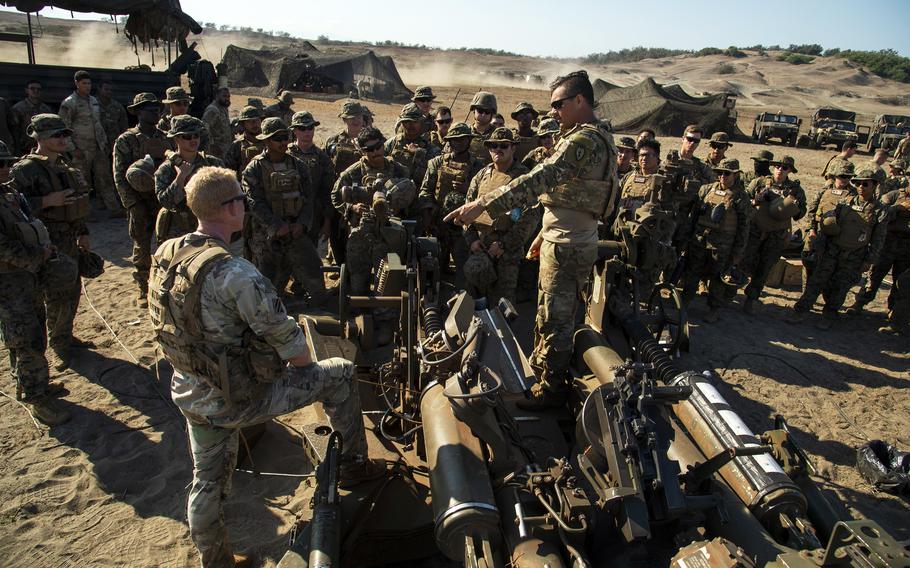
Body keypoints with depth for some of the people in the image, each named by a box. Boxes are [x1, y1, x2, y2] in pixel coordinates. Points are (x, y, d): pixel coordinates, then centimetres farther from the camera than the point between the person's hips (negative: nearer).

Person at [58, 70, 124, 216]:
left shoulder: (94, 101, 13)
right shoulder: (69, 103, -8)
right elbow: (64, 128, -11)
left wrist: (105, 142, 16)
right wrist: (73, 149, -15)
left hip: (99, 148, 6)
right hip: (81, 149, -6)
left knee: (105, 178, 6)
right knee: (83, 182, 1)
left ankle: (115, 209, 8)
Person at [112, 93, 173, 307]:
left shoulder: (166, 139, 7)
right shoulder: (126, 140, -4)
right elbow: (120, 176, -8)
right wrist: (133, 204, -15)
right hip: (141, 202, -3)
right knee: (142, 247, 5)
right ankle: (143, 290, 16)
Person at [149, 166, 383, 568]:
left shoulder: (165, 256, -3)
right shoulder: (234, 274, -28)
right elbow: (288, 340, -21)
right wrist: (301, 361, 0)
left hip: (190, 396, 8)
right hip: (238, 399, -7)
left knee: (208, 481, 25)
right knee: (339, 374, 8)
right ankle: (354, 465, 24)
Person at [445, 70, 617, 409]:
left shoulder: (584, 140, -21)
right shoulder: (597, 136, 14)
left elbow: (539, 180, -33)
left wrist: (482, 204, -37)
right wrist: (546, 233, 22)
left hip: (566, 248, -10)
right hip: (565, 241, 10)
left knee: (556, 319, 2)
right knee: (550, 313, 21)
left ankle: (552, 389, 17)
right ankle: (541, 369, 38)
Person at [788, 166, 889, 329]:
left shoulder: (880, 211, -3)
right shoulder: (846, 201, 2)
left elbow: (878, 239, 0)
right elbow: (828, 221, 9)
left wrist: (869, 261, -3)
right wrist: (821, 246, 7)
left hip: (854, 257, -1)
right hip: (832, 249, 2)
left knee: (840, 287, 5)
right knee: (817, 280, -1)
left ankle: (829, 316, 21)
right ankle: (801, 310, 5)